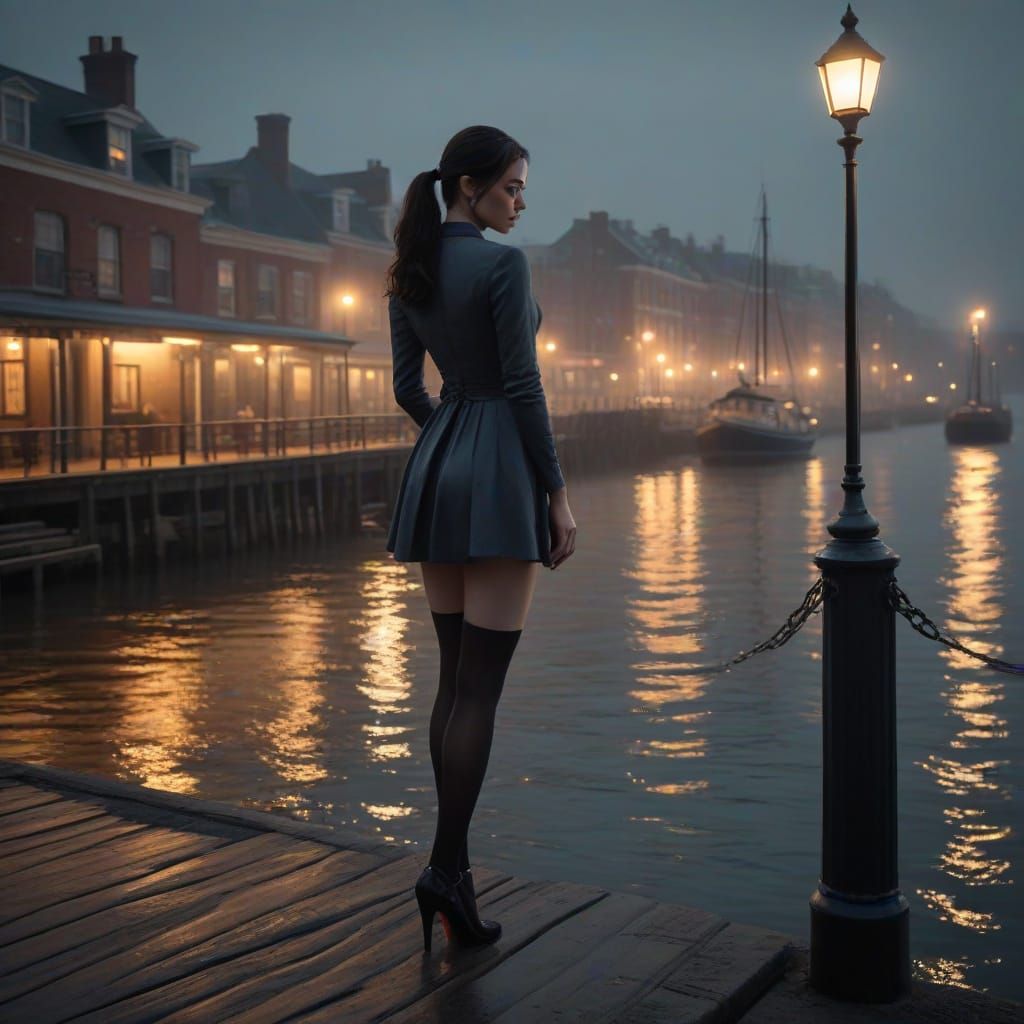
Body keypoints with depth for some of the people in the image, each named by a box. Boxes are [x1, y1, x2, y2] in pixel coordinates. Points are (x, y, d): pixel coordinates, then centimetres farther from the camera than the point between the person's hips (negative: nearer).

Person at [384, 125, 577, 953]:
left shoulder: (410, 272, 13)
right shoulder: (503, 263, -10)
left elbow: (407, 390, 15)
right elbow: (523, 386, -13)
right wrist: (559, 494, -9)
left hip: (435, 472, 8)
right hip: (501, 476, -8)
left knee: (455, 676, 12)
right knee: (482, 683, -6)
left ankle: (453, 859, 18)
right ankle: (446, 867, -8)